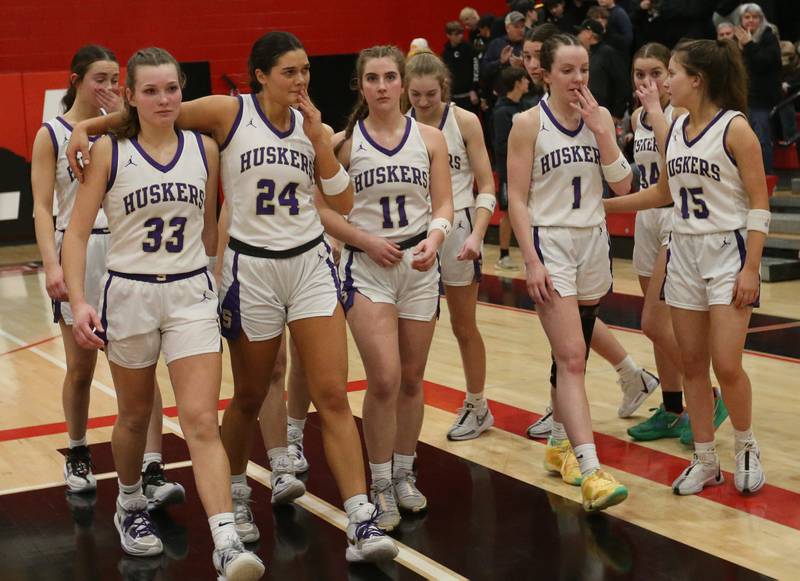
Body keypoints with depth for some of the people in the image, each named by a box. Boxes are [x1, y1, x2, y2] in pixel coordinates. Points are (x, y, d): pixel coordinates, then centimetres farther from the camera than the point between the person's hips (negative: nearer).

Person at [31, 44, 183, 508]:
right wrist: (52, 264, -18)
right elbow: (42, 206, -8)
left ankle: (153, 472, -8)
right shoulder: (52, 135, -1)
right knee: (81, 368, 9)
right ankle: (79, 456, 31)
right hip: (78, 252, -1)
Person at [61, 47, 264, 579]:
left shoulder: (204, 149, 2)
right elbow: (77, 232, -7)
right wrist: (78, 301, -18)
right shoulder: (109, 151, -6)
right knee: (135, 416, 16)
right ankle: (130, 507, 42)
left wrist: (220, 282, 19)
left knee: (201, 421, -10)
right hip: (129, 295, -1)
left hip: (192, 295, 1)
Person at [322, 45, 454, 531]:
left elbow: (443, 203, 4)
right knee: (384, 379, -13)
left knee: (412, 378, 10)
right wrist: (367, 240, -14)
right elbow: (325, 210, -1)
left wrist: (434, 239, -15)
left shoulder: (430, 138, 4)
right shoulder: (343, 142, -2)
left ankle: (404, 474, 27)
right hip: (366, 267, -3)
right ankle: (380, 485, 2)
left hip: (420, 265, 3)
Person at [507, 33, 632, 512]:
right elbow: (517, 198, -7)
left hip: (594, 242, 5)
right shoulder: (529, 123, -5)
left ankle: (562, 442, 31)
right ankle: (590, 472, -19)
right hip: (551, 243, -5)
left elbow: (622, 186, 1)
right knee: (571, 357, -14)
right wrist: (532, 261, -14)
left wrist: (602, 131, -10)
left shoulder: (601, 117, 7)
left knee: (575, 355, 13)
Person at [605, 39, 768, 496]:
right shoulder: (676, 129, 8)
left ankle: (747, 449, 18)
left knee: (727, 366, -7)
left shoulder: (734, 128, -11)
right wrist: (601, 205, 19)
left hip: (727, 253, -6)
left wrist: (751, 269, -16)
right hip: (683, 254, 6)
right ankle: (705, 462, 18)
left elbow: (759, 202, -11)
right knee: (692, 364, 7)